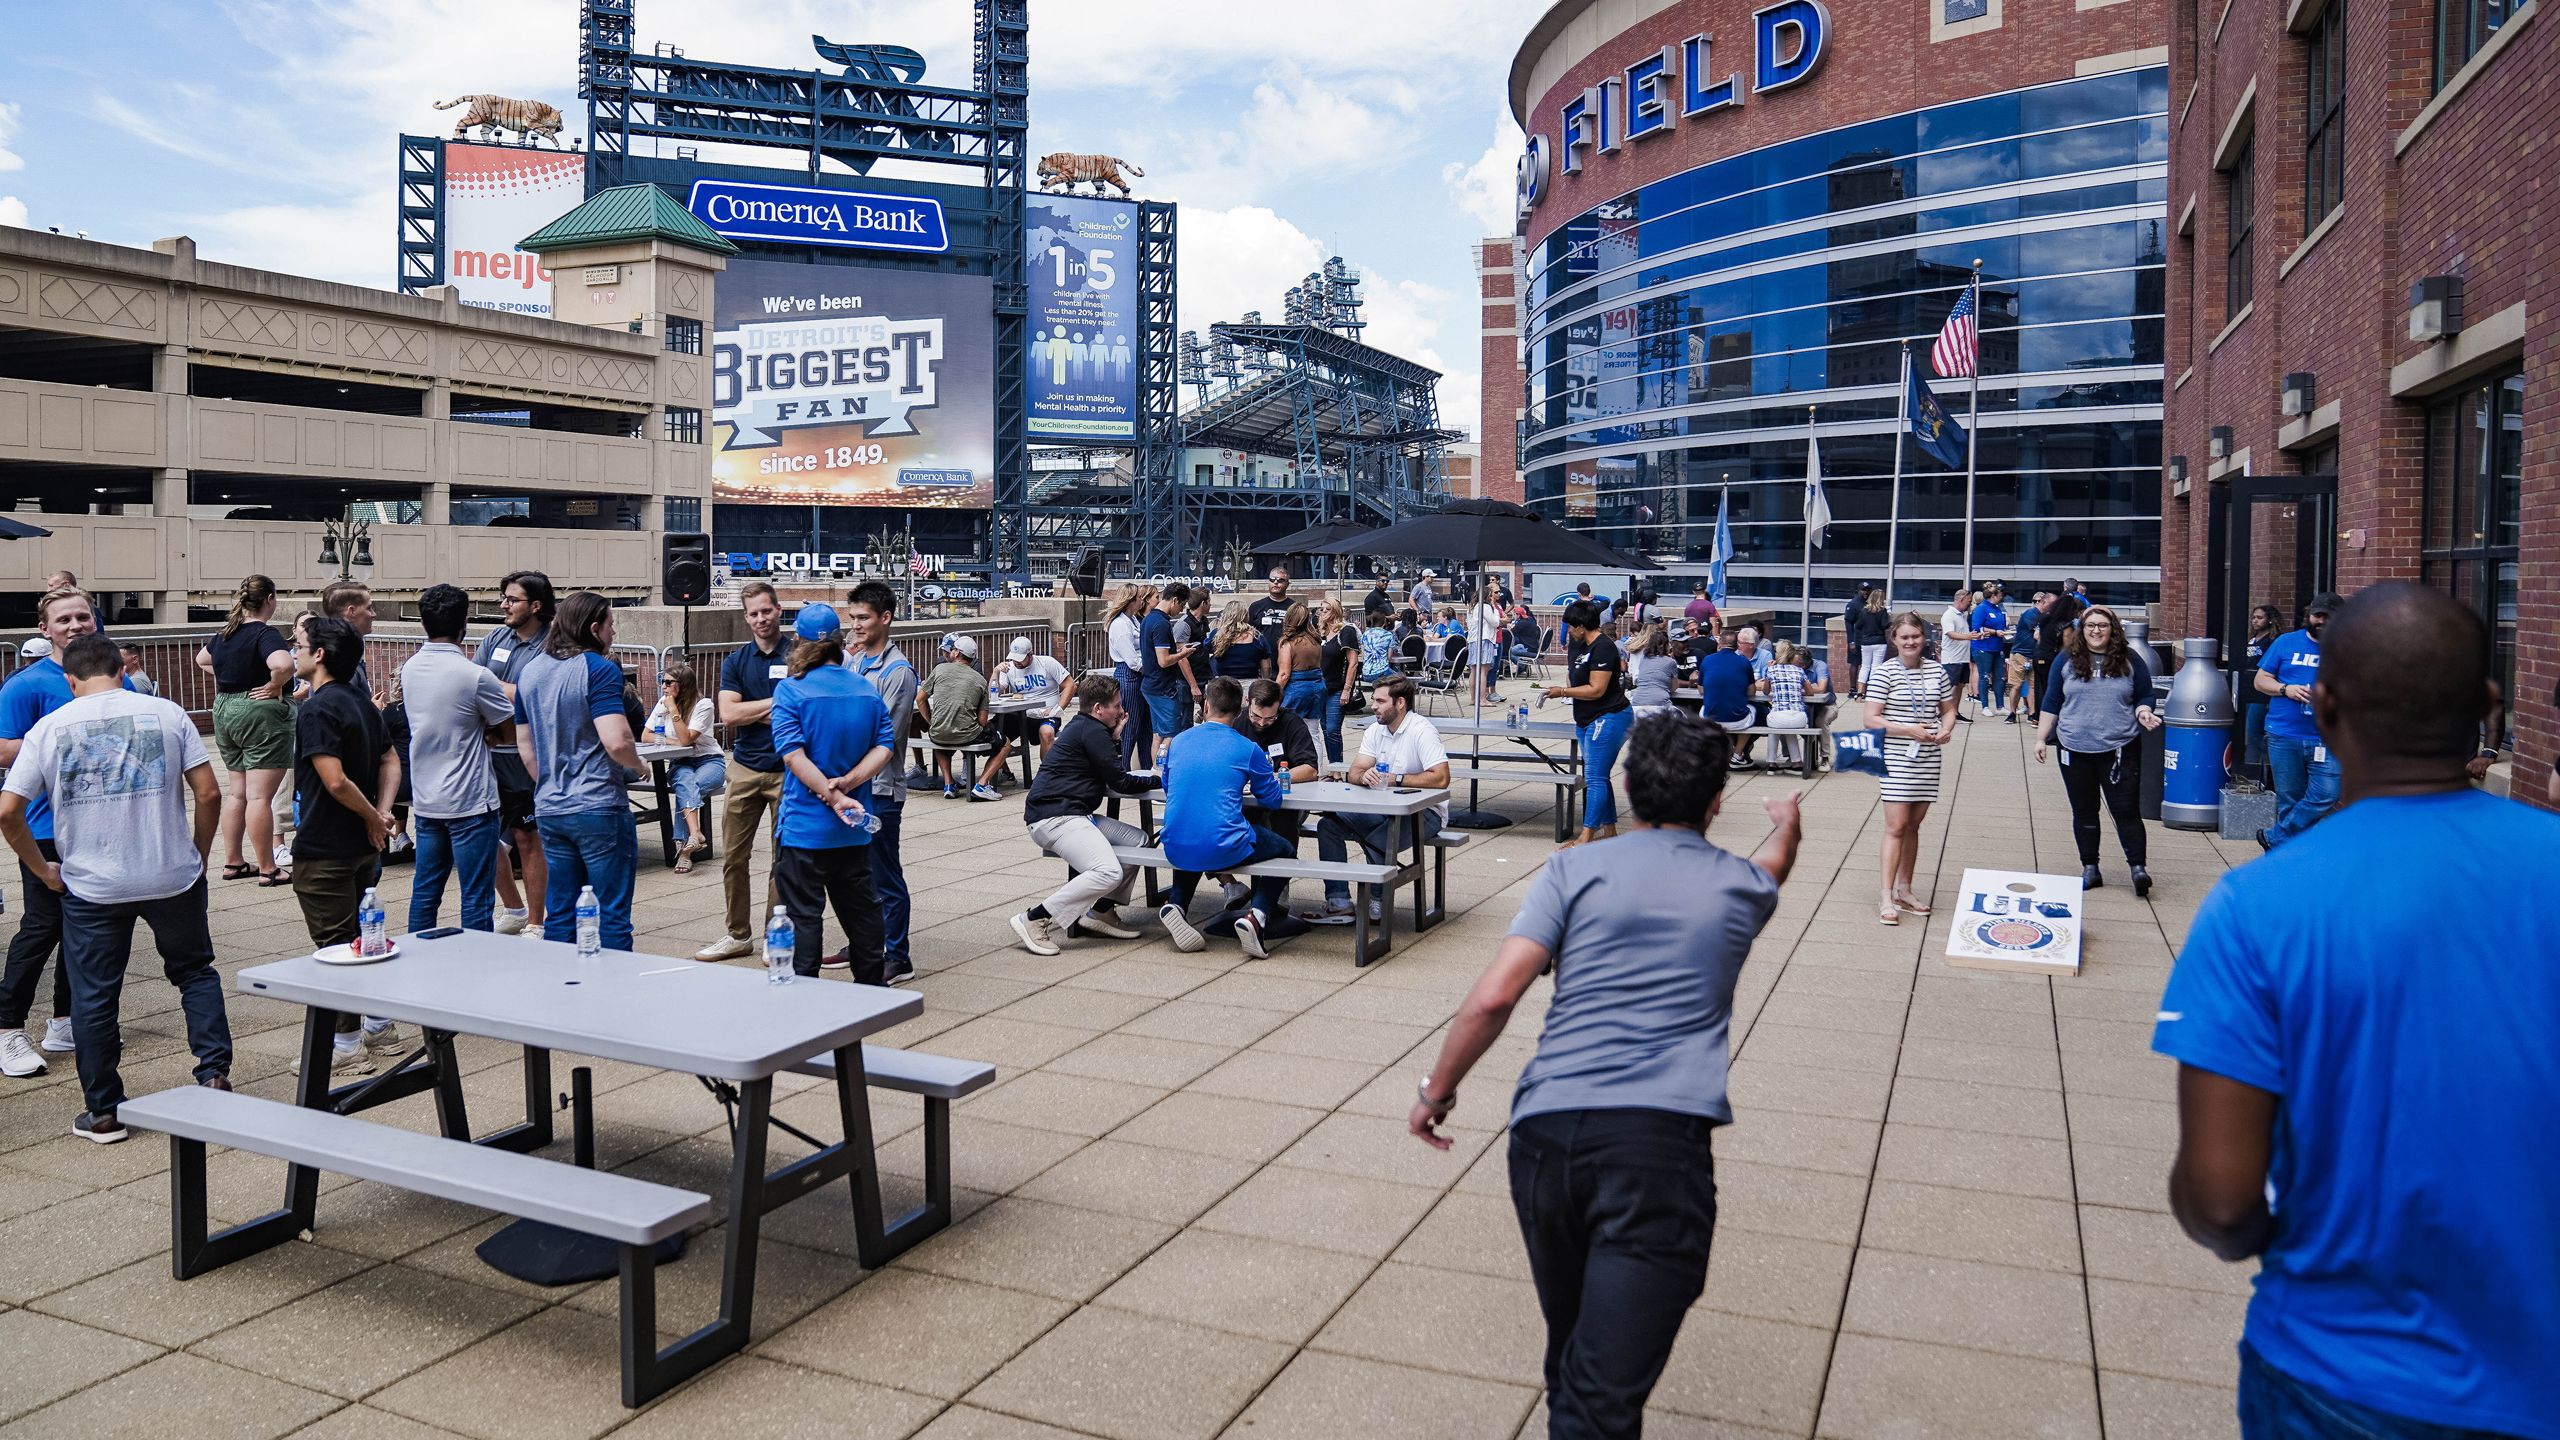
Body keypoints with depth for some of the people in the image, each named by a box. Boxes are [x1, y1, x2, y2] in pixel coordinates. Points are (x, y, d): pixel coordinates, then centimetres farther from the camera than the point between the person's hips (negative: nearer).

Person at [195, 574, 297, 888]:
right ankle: (267, 870, -3)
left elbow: (201, 660, 30)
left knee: (236, 791, 17)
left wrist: (227, 679, 17)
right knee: (260, 796, -7)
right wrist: (275, 686, -16)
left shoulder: (224, 633, 11)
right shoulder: (265, 633, -14)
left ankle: (232, 863, 23)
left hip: (224, 710, 8)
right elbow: (283, 664, -34)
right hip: (260, 713, -8)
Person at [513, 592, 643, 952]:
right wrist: (639, 768, -4)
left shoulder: (531, 672, 10)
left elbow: (524, 746, 16)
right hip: (599, 809, -7)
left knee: (559, 914, 13)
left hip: (549, 810, 7)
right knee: (612, 915, 1)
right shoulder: (599, 669, -13)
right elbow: (616, 742, -23)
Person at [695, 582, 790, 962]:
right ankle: (738, 934, 18)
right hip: (744, 769, 3)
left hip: (787, 770, -3)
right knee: (734, 856, 6)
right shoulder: (735, 661, 8)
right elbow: (728, 714, -5)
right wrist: (777, 703, -10)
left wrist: (750, 711, -10)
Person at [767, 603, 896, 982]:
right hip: (854, 828, 5)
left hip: (804, 827, -5)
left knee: (802, 915, 1)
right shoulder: (867, 690, 5)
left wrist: (833, 795, -21)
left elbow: (794, 755, -20)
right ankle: (872, 985, 26)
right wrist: (847, 784, -12)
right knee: (860, 906, 17)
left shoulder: (791, 691, -10)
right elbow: (885, 747, -2)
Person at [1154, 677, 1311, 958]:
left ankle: (1176, 904, 16)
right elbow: (1272, 800, 6)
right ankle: (1257, 916, -1)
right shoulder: (1247, 749, -3)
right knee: (1285, 851, 23)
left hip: (1175, 851, 4)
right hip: (1222, 851, -4)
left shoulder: (1178, 742, 9)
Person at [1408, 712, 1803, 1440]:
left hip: (1544, 1130, 2)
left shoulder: (1574, 871, 10)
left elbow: (1495, 996, -1)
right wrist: (1787, 826, 66)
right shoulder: (1741, 886, 16)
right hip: (1660, 1140, -1)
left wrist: (1436, 1088, 12)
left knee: (1573, 1365, 22)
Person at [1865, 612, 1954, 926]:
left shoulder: (1936, 671, 7)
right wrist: (1909, 730, -21)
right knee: (1896, 826, -9)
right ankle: (1887, 899, -7)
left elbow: (1949, 709, 17)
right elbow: (1871, 719, -11)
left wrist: (1946, 729, -5)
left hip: (1928, 759, 5)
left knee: (1913, 825, 12)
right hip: (1896, 759, -5)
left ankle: (1904, 889, 24)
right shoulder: (1884, 673, -7)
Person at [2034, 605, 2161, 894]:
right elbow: (2052, 702, 7)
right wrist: (2041, 738, 5)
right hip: (2076, 750, 1)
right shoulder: (2067, 660, 4)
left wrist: (2143, 712, -13)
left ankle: (2139, 867, 1)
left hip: (2119, 749, -1)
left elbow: (2144, 697, 10)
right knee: (2083, 811, 9)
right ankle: (2090, 868, 17)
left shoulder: (2130, 661, 3)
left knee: (2126, 810, -4)